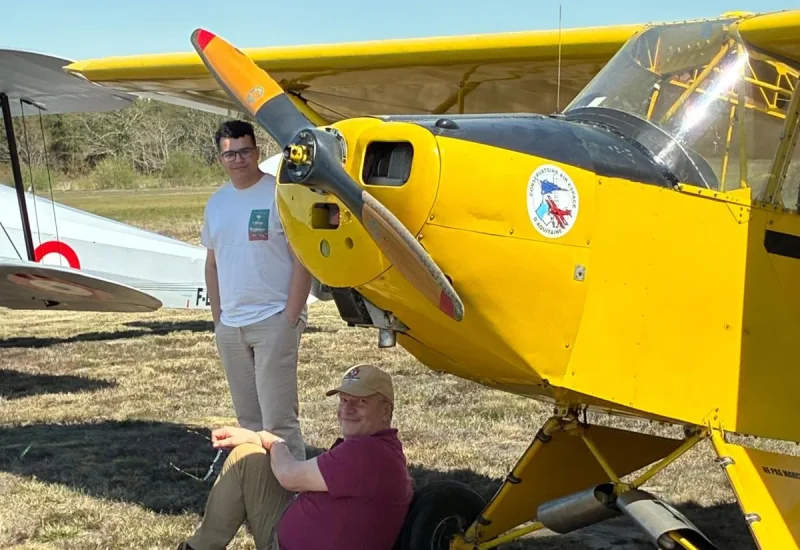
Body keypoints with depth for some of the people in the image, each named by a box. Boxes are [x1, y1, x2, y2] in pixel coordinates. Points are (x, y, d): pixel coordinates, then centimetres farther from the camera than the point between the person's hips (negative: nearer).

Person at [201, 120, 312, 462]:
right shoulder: (217, 202, 12)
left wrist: (291, 317, -15)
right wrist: (217, 316, 11)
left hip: (273, 320, -7)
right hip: (230, 325, 7)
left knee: (278, 419, -9)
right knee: (247, 419, 15)